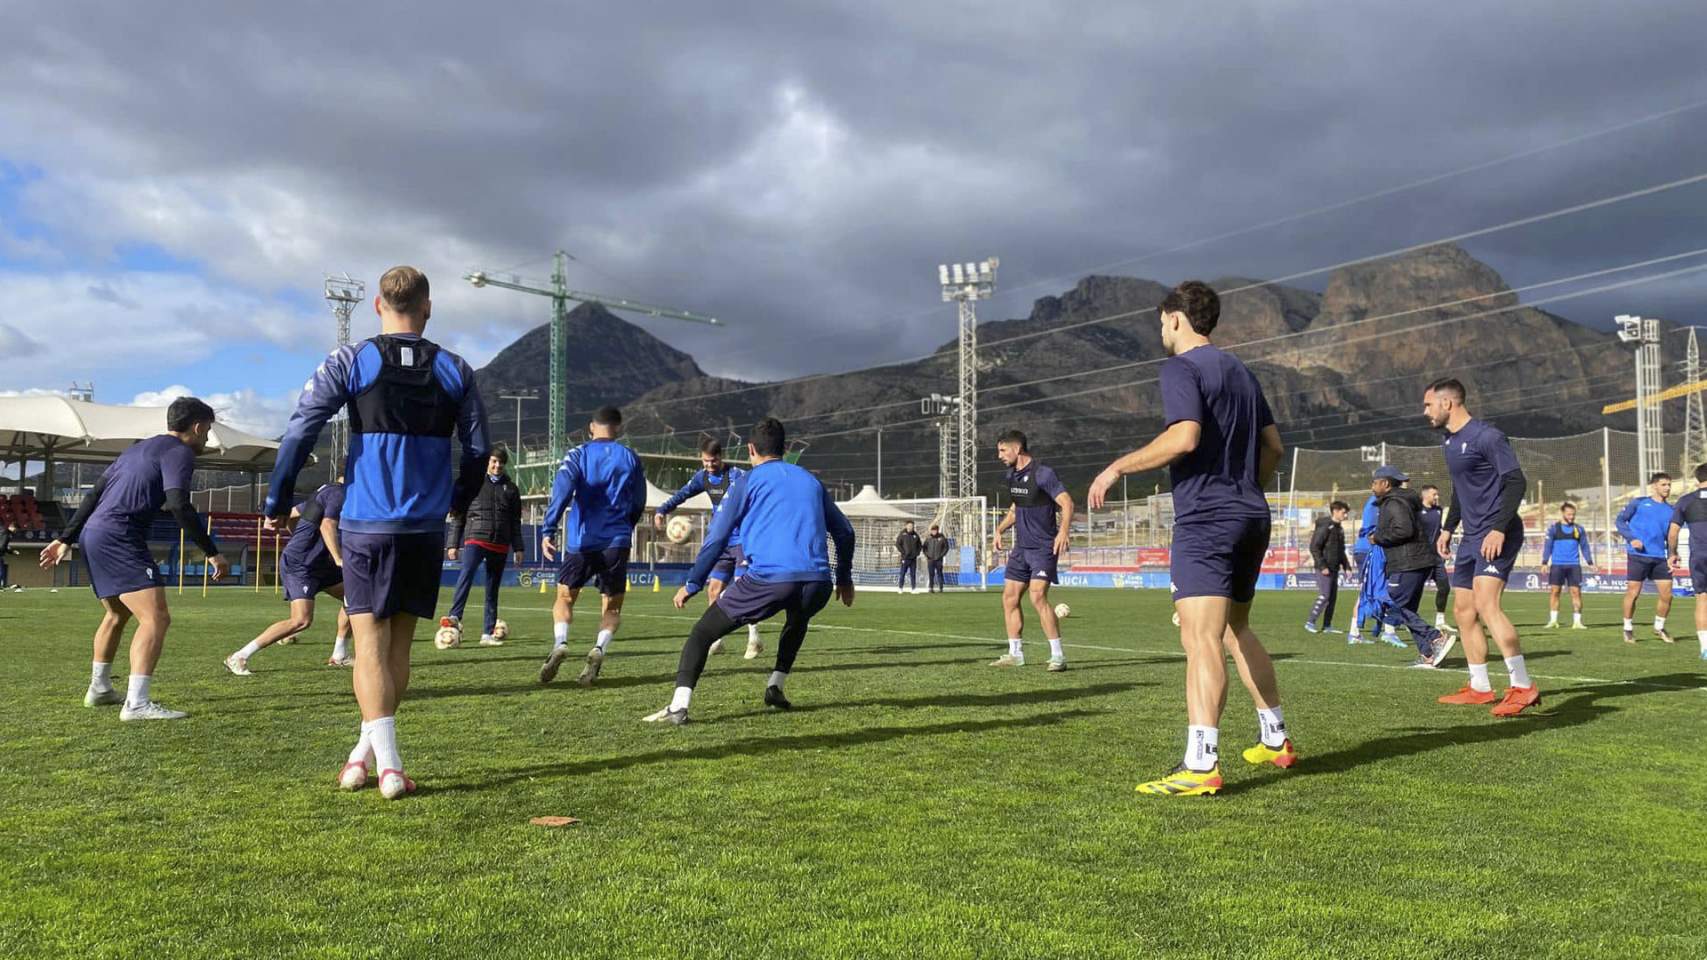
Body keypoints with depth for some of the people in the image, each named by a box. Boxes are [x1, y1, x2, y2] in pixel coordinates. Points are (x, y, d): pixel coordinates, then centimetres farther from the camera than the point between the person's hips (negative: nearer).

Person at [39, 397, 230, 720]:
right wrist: (212, 553, -15)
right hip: (119, 539, -10)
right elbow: (178, 506, -18)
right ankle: (137, 704, -25)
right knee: (155, 618, -16)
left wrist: (66, 539, 28)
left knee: (118, 614, 29)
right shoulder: (179, 452, -4)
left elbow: (93, 495, 25)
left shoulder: (138, 449, 24)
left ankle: (99, 689, 42)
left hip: (93, 535, 10)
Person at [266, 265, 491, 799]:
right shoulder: (454, 371, 5)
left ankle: (388, 766, -8)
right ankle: (366, 752, 22)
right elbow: (478, 449, 8)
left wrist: (277, 503, 5)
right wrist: (457, 502, 26)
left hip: (366, 525, -2)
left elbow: (299, 432, -6)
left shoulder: (350, 362, -2)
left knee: (370, 642, 1)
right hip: (426, 528, 3)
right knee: (399, 644, 13)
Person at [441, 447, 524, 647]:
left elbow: (515, 521, 17)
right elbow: (458, 515, 6)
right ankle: (455, 617, -39)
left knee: (493, 589, 6)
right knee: (467, 572, -30)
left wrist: (518, 547, 10)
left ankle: (488, 633, 10)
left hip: (500, 545, 4)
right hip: (475, 538, -4)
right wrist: (452, 544, 1)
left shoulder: (510, 488, 13)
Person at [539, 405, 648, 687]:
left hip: (581, 540, -1)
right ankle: (599, 648, -17)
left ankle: (560, 643, -13)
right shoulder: (630, 458, 7)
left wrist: (548, 530, -20)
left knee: (565, 597, 14)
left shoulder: (578, 455, 3)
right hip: (617, 543, 1)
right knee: (611, 606, 11)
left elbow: (562, 491, -14)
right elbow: (638, 504, 12)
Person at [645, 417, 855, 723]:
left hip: (769, 579, -4)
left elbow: (717, 537, 7)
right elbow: (844, 532, 29)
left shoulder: (748, 482, 11)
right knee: (797, 619, 39)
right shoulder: (811, 481, 25)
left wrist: (692, 584, 13)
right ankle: (775, 688, 28)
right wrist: (844, 579, 40)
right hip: (817, 581, 4)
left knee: (702, 633, 7)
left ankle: (679, 707, -10)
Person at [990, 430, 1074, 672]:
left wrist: (1063, 531, -32)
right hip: (1021, 547, 9)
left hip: (1043, 547, -8)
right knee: (1009, 597, 7)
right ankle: (1015, 653, 17)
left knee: (1038, 596, -20)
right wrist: (1000, 529, 17)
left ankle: (1058, 655, -14)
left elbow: (1067, 503, -19)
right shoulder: (1012, 476, 11)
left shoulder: (1042, 474, -14)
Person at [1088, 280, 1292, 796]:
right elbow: (1273, 445, 20)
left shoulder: (1181, 368, -7)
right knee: (1236, 630, 22)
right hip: (1251, 516, 9)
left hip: (1205, 520, -9)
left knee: (1200, 637, -15)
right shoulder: (1240, 371, 19)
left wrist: (1119, 466, -14)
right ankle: (1276, 739, 31)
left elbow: (1184, 437, -22)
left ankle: (1201, 766, -23)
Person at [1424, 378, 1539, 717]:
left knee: (1486, 604, -22)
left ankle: (1523, 687, -18)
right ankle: (1480, 688, 20)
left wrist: (1499, 528, -26)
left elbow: (1516, 482, -19)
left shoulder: (1486, 436, -14)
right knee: (1463, 609, 11)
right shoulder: (1449, 443, 15)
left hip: (1496, 536, -10)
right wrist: (1447, 528, 24)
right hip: (1471, 536, 10)